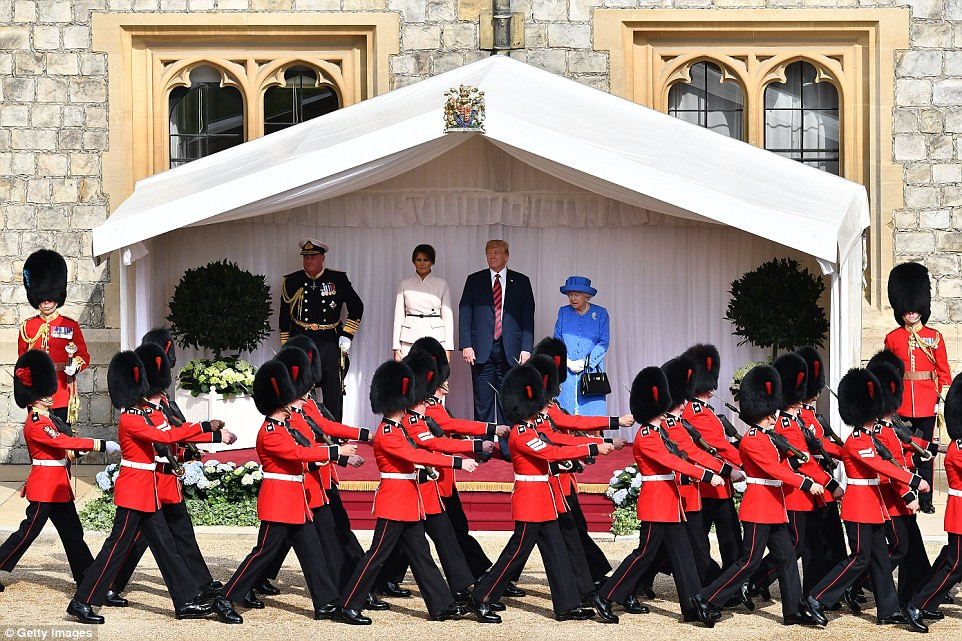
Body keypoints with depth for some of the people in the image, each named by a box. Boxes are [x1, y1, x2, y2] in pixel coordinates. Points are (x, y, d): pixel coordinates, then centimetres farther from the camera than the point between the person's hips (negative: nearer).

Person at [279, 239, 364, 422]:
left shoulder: (338, 280, 3)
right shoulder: (292, 282, 6)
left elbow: (357, 307, 10)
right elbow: (284, 316, 13)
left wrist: (347, 335, 2)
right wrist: (286, 348, 11)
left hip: (330, 343, 0)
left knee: (334, 393, 2)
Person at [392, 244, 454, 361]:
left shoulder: (441, 284, 7)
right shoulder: (405, 284, 9)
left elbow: (447, 316, 7)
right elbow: (399, 316, 9)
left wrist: (448, 348, 0)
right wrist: (396, 348, 3)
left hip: (434, 335, -1)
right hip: (410, 336, 1)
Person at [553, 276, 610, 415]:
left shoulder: (600, 313, 4)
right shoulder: (563, 312, 10)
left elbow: (603, 343, 0)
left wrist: (585, 362, -10)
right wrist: (569, 363, -7)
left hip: (591, 371, -1)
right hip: (566, 372, 1)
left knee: (591, 410, -8)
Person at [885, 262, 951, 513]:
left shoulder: (935, 337, 6)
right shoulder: (892, 338, 6)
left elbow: (943, 372, 6)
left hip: (926, 404, 0)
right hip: (900, 404, 0)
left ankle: (926, 501, 8)